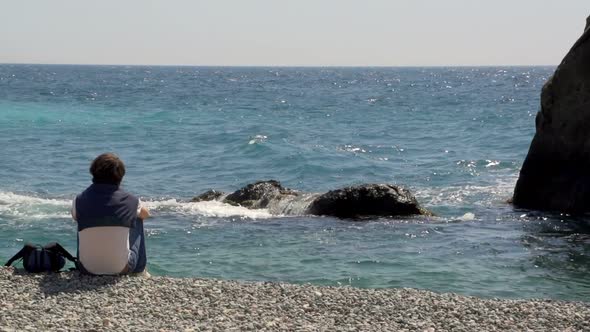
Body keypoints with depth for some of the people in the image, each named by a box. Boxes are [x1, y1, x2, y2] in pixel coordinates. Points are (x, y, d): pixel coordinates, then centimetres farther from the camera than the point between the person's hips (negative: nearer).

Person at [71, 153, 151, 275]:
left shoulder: (79, 201, -7)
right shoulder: (129, 201, -8)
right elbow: (146, 214, 17)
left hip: (88, 269, 1)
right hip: (122, 269, -1)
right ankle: (139, 269, 35)